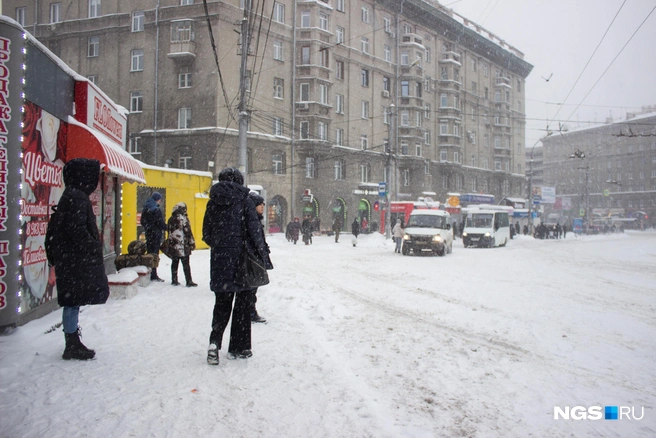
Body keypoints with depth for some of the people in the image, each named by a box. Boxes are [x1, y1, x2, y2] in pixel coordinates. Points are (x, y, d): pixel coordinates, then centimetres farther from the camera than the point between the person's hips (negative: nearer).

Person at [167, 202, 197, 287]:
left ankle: (174, 280, 18)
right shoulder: (183, 218, -10)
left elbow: (169, 233, 16)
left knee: (174, 263, 13)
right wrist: (192, 243, -7)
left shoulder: (171, 219, 11)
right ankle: (189, 281, -3)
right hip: (183, 245, -6)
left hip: (174, 245, 7)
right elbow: (188, 231, -12)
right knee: (186, 264, -4)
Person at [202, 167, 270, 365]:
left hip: (219, 259, 3)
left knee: (222, 302, 14)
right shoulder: (244, 200, -6)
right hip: (240, 258, -3)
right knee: (242, 302, 9)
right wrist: (263, 254, -3)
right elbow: (254, 230, -10)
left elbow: (206, 234, 7)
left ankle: (215, 342, -3)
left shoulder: (213, 202, 6)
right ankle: (238, 348, 14)